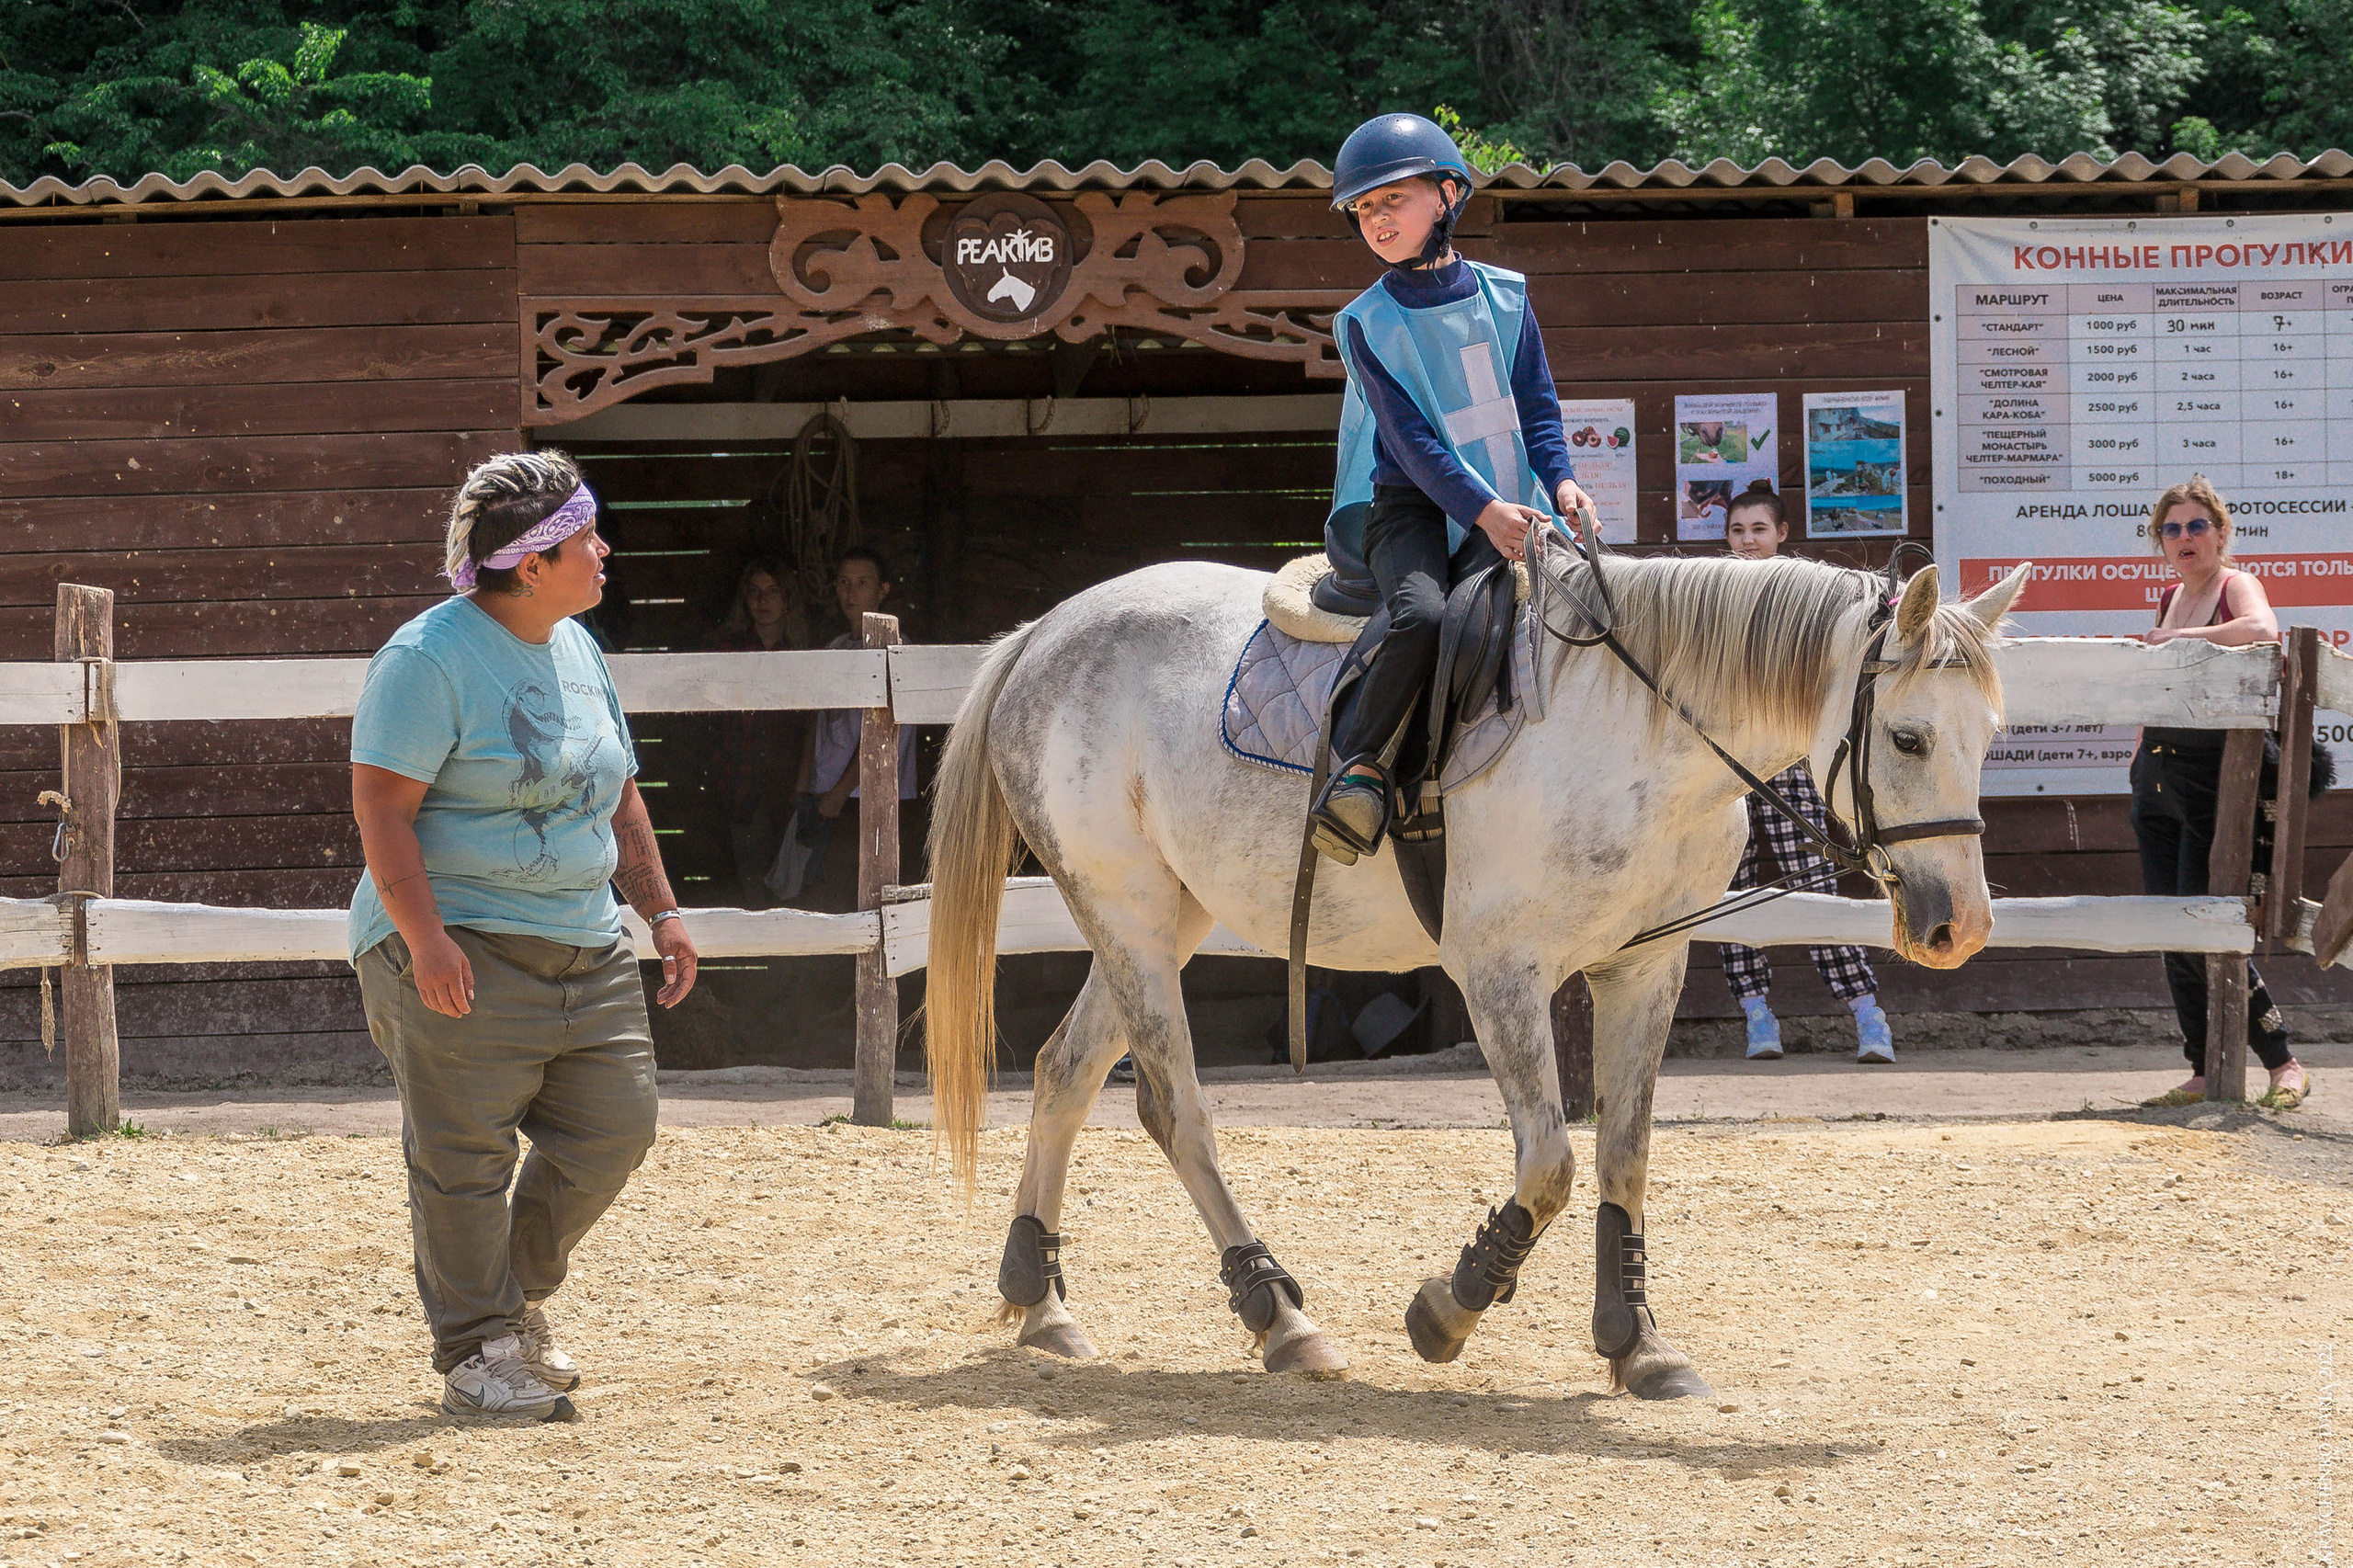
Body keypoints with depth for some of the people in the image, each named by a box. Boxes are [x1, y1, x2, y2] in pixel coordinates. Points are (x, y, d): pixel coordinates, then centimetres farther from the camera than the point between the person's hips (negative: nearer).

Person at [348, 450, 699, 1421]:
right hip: (462, 955, -8)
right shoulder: (430, 658, -12)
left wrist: (661, 910, 16)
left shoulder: (577, 650, 14)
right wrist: (423, 938, -24)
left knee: (612, 1130, 6)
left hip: (585, 947, 8)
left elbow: (618, 796, 24)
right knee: (465, 1158, -4)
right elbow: (381, 805, -17)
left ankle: (518, 1295, 26)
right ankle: (476, 1355, 4)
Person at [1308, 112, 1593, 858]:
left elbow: (1538, 407, 14)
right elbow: (1412, 439, -7)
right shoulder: (1368, 323, 1)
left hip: (1505, 511, 3)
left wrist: (1561, 482, -6)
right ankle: (1356, 765, -24)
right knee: (1420, 613, -33)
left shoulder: (1503, 296, 11)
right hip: (1412, 508, -2)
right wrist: (1484, 510, -19)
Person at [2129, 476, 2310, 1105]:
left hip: (2213, 777, -8)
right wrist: (2143, 745, 17)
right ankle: (2205, 1072, 13)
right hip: (2158, 778, 8)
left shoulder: (2237, 585, -7)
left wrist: (2176, 639, -23)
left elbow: (2262, 628, -31)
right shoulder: (2170, 598, 14)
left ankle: (2284, 1064, -5)